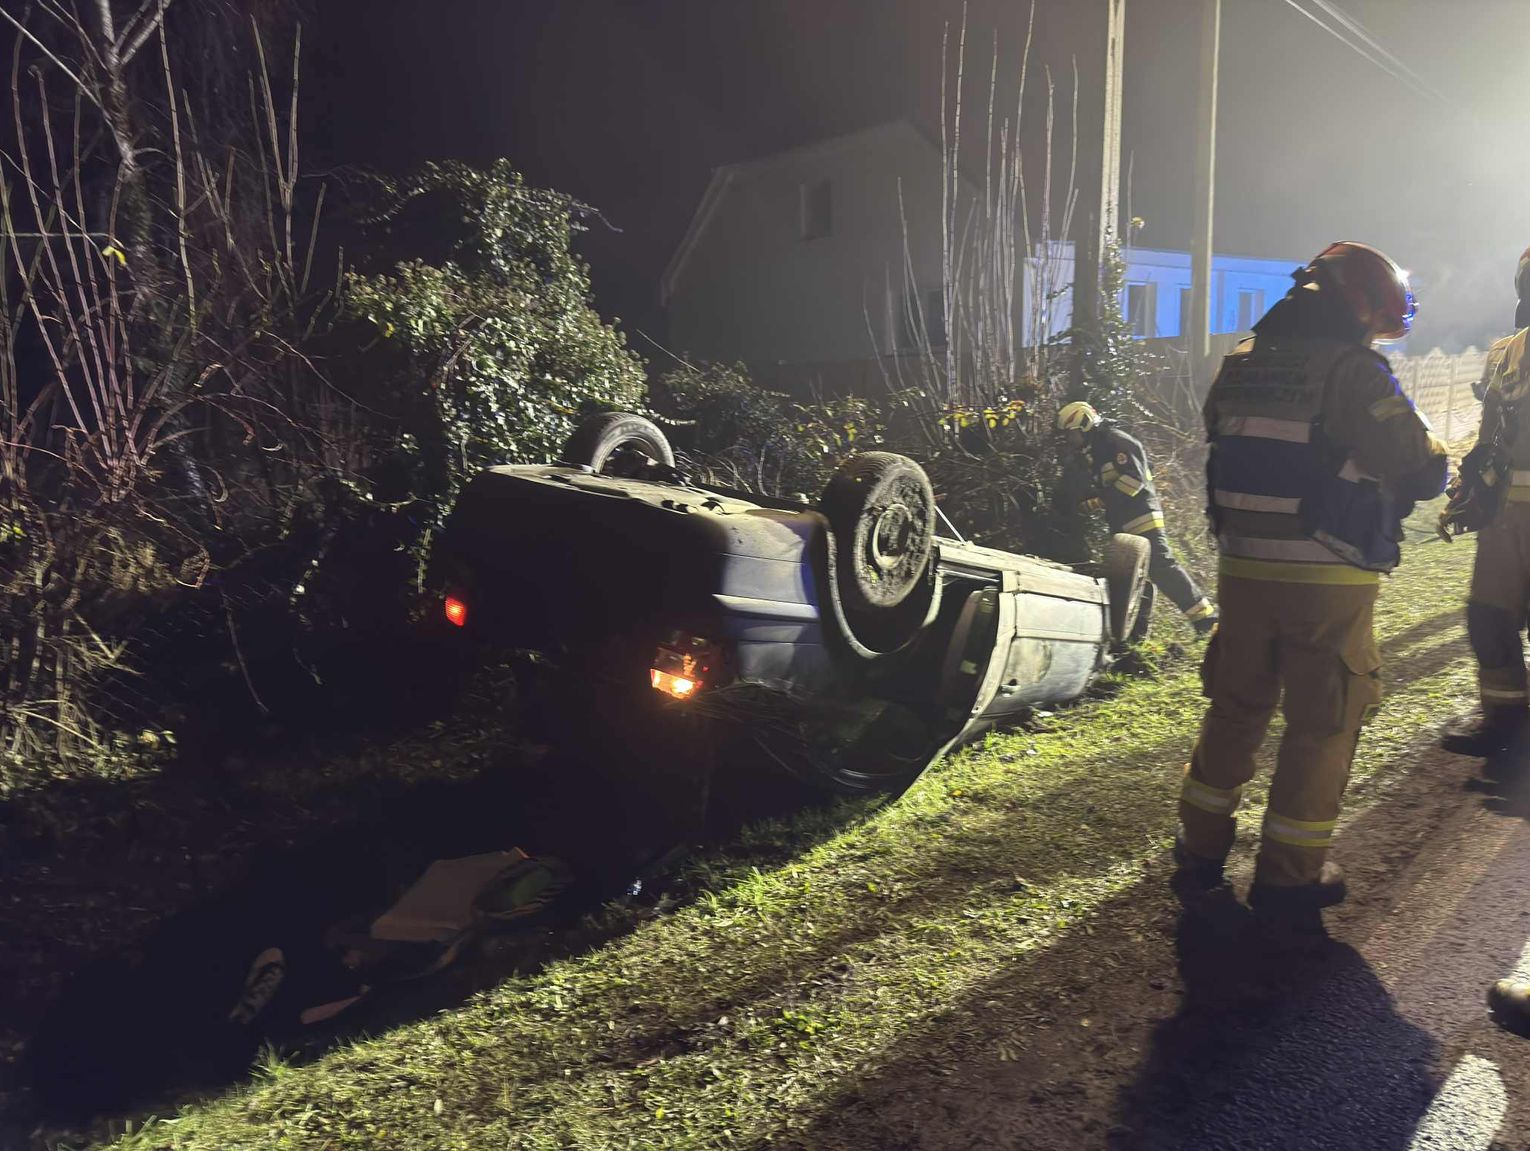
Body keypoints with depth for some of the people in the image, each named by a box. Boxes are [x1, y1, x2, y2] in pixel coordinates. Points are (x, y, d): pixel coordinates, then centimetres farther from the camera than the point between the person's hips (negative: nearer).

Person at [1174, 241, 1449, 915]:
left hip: (1242, 571, 6)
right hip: (1329, 581, -6)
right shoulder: (1353, 372, -14)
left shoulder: (1238, 366, 6)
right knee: (1323, 725, 8)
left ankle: (1201, 848, 26)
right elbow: (1422, 472, -13)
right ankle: (1289, 876, 16)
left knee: (1235, 707, 18)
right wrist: (1430, 456, 8)